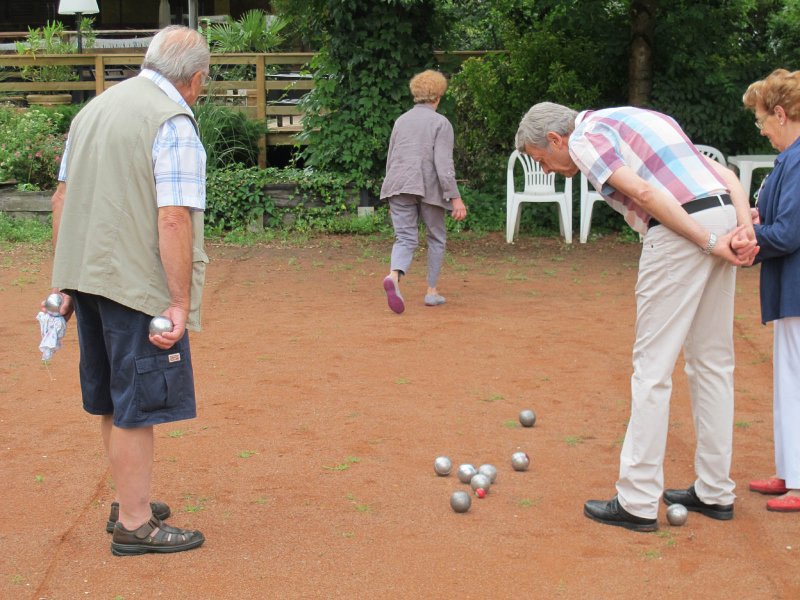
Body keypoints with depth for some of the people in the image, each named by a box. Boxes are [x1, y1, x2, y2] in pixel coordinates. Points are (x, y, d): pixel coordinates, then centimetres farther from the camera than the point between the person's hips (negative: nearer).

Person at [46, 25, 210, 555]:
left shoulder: (95, 108, 13)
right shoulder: (174, 123, -13)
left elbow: (62, 199, 15)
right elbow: (173, 220, -20)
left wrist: (65, 282, 19)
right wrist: (181, 303, -18)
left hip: (86, 276, 8)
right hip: (139, 285, -8)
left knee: (115, 401, 18)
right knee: (138, 406, 1)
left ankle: (130, 501, 32)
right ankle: (135, 525, 9)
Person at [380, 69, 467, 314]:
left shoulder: (401, 120, 13)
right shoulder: (440, 123, -3)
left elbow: (390, 159, 19)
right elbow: (444, 163, -12)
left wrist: (392, 190, 29)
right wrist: (455, 198, -12)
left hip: (399, 186, 4)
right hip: (429, 187, -3)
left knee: (405, 238, -1)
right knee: (436, 238, 15)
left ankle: (394, 275, -31)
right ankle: (432, 290, 17)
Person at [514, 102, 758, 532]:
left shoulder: (585, 138, 2)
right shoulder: (634, 120, 27)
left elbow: (643, 192, -16)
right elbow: (725, 175, 17)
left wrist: (709, 242, -13)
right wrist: (746, 229, 3)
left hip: (681, 231, -8)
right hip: (724, 215, 9)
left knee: (652, 367, -3)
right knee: (713, 362, 14)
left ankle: (638, 502, 1)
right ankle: (715, 492, 22)